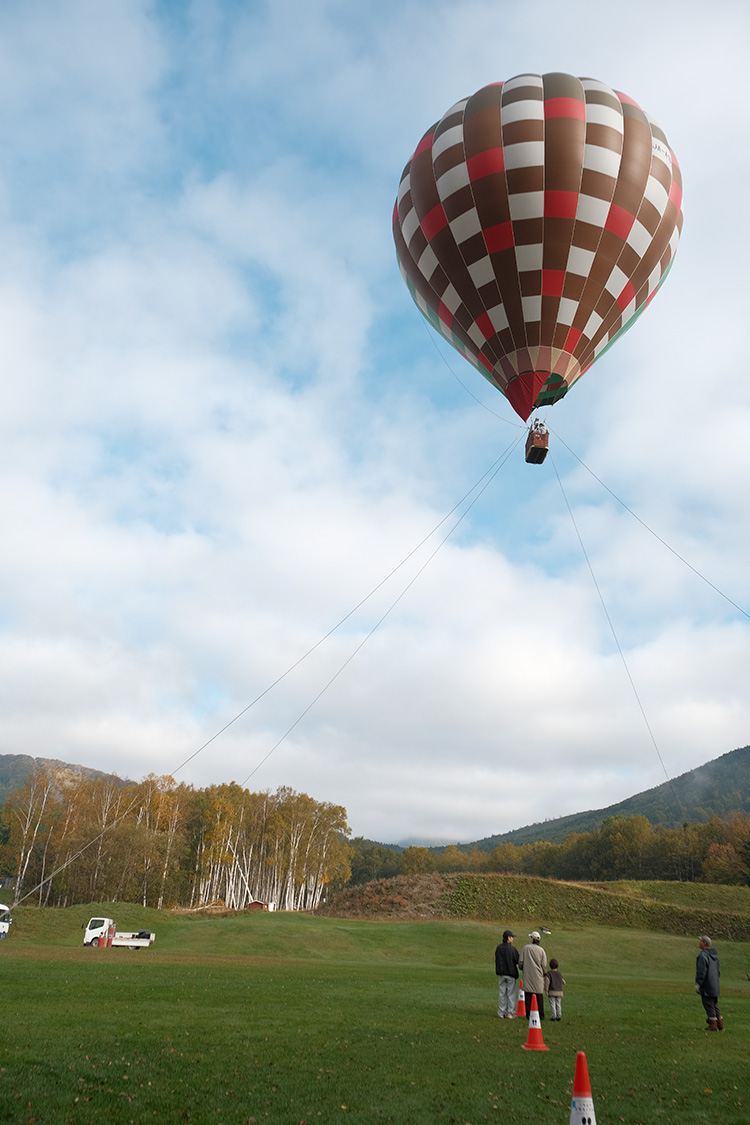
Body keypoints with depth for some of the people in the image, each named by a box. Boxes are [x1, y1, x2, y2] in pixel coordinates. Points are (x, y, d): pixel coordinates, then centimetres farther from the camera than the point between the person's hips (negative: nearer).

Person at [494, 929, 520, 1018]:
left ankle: (502, 1012, 13)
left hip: (501, 974, 5)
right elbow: (518, 961, -10)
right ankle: (510, 1013, 9)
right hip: (511, 974, -5)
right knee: (511, 994, 6)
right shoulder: (512, 949, -16)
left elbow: (496, 960, 9)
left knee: (502, 993, 11)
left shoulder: (498, 948, 0)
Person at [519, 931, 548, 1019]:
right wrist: (544, 973, 19)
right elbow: (544, 965, 0)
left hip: (527, 975, 0)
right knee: (539, 996, 8)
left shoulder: (525, 948, -2)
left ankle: (529, 1015, 6)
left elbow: (520, 961, 1)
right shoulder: (541, 950, -3)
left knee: (528, 996, 6)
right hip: (538, 976, 0)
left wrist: (522, 969, 21)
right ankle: (540, 1015, 10)